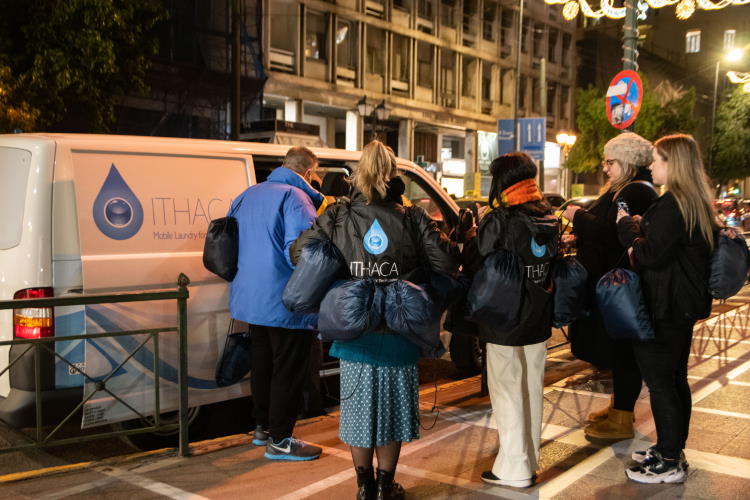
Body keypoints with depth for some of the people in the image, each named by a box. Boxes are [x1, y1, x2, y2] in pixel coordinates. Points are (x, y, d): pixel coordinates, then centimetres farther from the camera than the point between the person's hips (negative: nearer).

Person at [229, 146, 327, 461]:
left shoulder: (247, 195, 11)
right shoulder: (295, 198, -17)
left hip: (251, 300, 9)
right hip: (285, 303, -8)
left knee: (263, 363, 20)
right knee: (289, 372, 3)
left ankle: (262, 426, 33)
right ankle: (280, 441, 11)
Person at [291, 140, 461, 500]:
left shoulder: (336, 217, -5)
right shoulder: (412, 219, -8)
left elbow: (299, 252, -6)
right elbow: (447, 263, -9)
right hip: (399, 335, -1)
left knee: (358, 406, 15)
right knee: (391, 405, 14)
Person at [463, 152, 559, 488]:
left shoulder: (499, 221, -17)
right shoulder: (550, 219, 4)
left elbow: (474, 266, -13)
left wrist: (471, 239, 2)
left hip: (505, 321, -7)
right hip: (539, 321, 7)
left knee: (508, 393, 3)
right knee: (532, 390, 16)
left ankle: (514, 469, 9)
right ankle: (530, 460, 28)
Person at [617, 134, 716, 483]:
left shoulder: (670, 204, -19)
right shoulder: (696, 202, 12)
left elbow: (652, 255, -23)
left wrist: (628, 228, -9)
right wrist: (641, 228, 8)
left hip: (664, 307, -10)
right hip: (684, 304, 10)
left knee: (659, 380, -3)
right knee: (675, 378, 17)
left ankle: (669, 464, 6)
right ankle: (672, 449, 29)